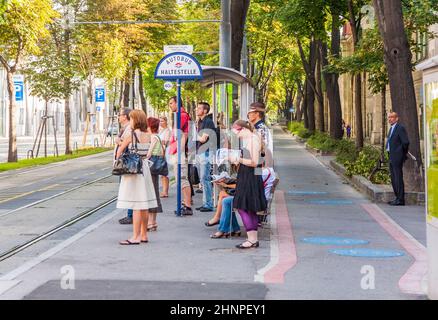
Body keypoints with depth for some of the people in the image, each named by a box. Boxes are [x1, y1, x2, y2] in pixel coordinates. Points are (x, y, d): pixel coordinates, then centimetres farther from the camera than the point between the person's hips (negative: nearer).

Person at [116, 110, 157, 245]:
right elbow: (146, 152, 10)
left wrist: (118, 161, 9)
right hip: (144, 167, 7)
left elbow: (120, 150, -5)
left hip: (133, 169, -7)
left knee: (136, 205, -6)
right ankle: (144, 235, 18)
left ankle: (136, 237, -5)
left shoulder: (131, 135, -13)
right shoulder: (148, 136, 5)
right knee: (145, 204, 11)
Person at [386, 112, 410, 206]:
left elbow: (405, 142, -19)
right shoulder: (391, 129, 18)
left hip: (397, 157, -10)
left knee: (398, 178, -8)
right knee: (394, 179, 14)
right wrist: (390, 155, 13)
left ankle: (400, 200, -5)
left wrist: (404, 153, -7)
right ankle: (398, 197, 22)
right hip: (391, 157, 10)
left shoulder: (400, 128, -13)